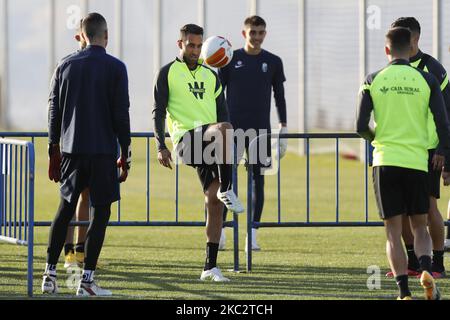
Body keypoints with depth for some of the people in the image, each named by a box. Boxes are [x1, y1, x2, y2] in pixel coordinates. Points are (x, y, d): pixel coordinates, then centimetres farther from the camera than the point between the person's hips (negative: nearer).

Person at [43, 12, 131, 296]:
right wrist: (125, 154, 0)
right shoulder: (115, 68, -5)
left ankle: (50, 273, 10)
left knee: (65, 209, 14)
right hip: (103, 150, -4)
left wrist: (54, 152, 15)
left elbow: (54, 111, 9)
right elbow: (121, 114, -6)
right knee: (101, 212, 1)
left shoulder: (66, 66, 7)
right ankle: (87, 279, -4)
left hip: (71, 149, 4)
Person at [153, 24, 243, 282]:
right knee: (224, 128, -35)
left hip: (212, 144, 5)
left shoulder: (211, 76, 20)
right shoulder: (168, 73, 6)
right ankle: (226, 190, -30)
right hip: (187, 139, -5)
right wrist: (161, 147, -7)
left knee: (214, 202, -4)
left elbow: (223, 112, 21)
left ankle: (211, 267, 1)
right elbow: (159, 112, 2)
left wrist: (228, 148, 14)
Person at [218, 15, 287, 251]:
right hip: (233, 128, -1)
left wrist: (284, 130, 4)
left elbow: (279, 97, 10)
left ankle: (252, 235, 5)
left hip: (261, 130, 1)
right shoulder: (231, 59, 3)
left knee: (258, 181, 2)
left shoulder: (273, 62, 6)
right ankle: (219, 230, 3)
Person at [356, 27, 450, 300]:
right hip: (417, 162, 0)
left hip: (385, 163, 0)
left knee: (394, 232, 4)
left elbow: (361, 127, 0)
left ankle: (404, 292, -5)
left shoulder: (374, 81, 2)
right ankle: (426, 268, -13)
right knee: (420, 226, 14)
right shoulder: (426, 80, 1)